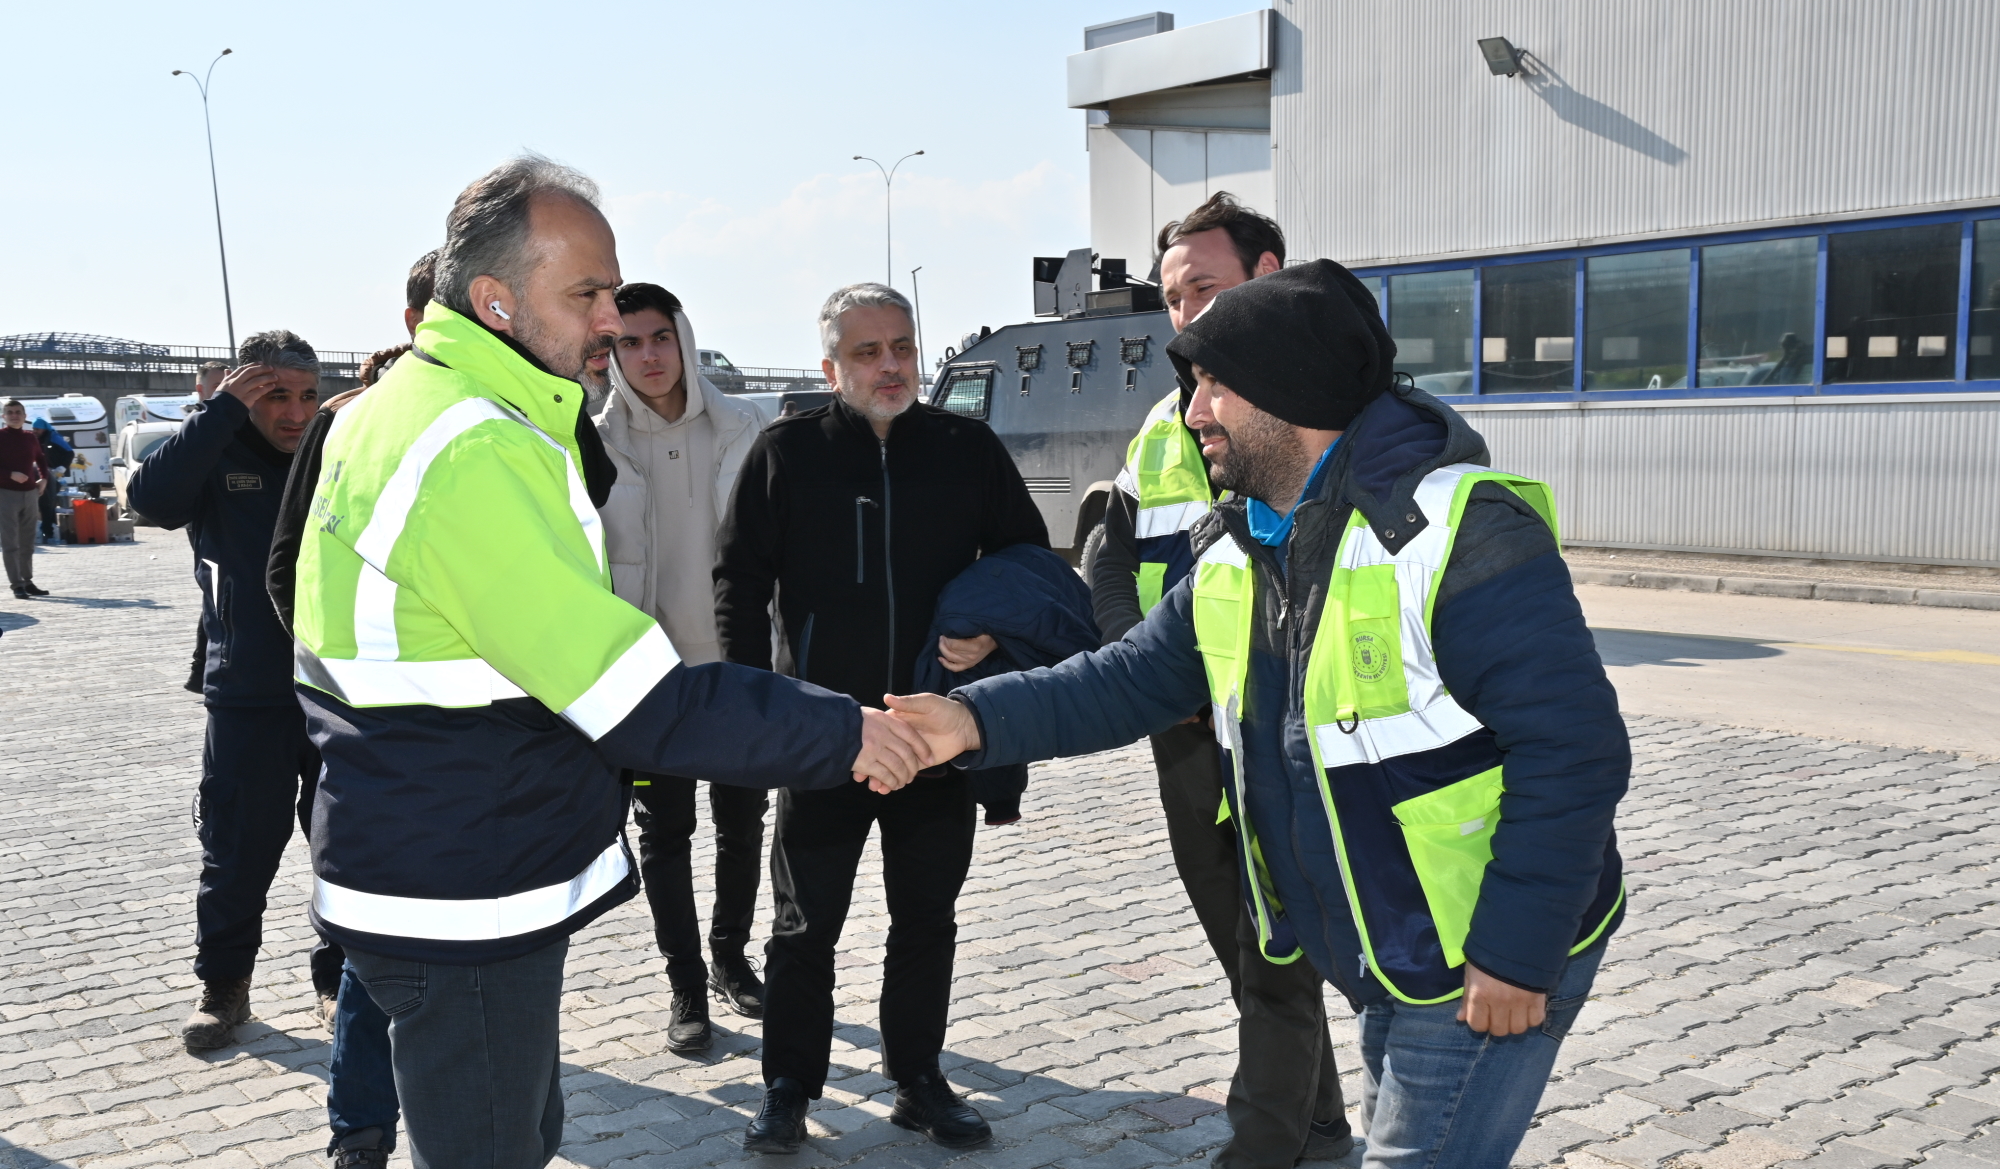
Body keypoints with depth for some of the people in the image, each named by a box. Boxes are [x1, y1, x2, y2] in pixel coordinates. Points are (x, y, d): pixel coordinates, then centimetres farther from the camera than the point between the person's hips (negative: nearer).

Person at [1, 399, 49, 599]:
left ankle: (28, 582, 19)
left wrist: (44, 478, 12)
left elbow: (41, 459, 26)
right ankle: (16, 584, -6)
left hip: (29, 493, 6)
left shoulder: (31, 437, 10)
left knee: (27, 542, 12)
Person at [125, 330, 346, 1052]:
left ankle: (343, 977, 27)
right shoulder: (216, 458, -2)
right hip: (247, 698, -2)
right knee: (237, 852, 7)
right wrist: (224, 409, -24)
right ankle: (223, 987, 24)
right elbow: (152, 497, -23)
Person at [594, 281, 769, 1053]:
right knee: (665, 831, 5)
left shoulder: (737, 429, -1)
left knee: (742, 821, 13)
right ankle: (687, 988, 16)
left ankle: (730, 958, 32)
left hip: (736, 657, 2)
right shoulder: (598, 444, -5)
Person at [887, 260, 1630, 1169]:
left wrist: (1516, 956, -22)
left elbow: (1573, 750, -25)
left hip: (1492, 965, -8)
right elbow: (1134, 679, 5)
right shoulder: (1236, 549, 4)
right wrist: (979, 720, -10)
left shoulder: (1458, 531, -24)